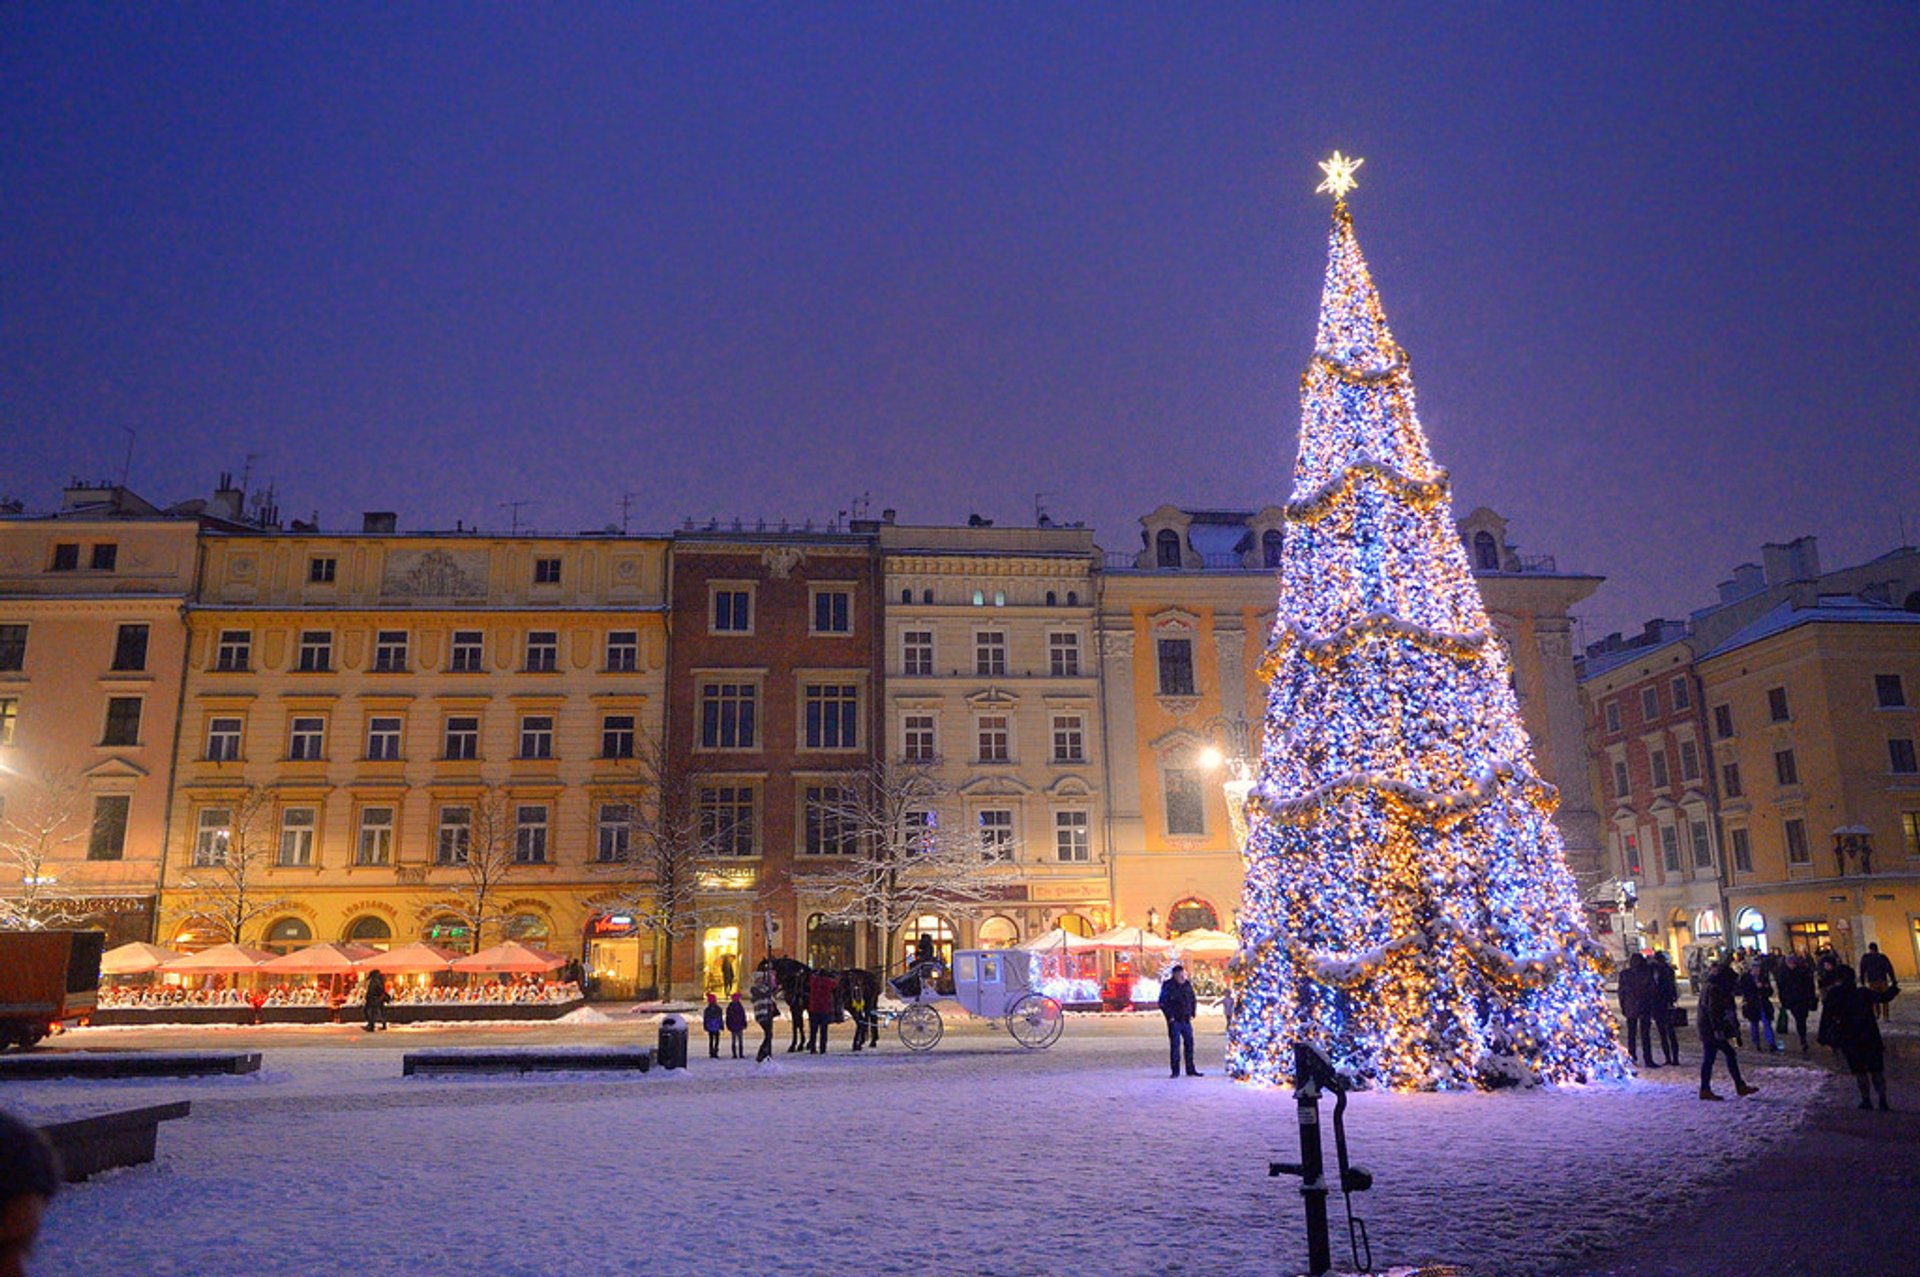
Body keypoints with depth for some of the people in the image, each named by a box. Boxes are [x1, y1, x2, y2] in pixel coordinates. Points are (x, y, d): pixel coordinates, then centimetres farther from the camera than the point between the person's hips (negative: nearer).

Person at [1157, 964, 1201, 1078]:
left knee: (1189, 1043, 7)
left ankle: (1191, 1070, 16)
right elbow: (1162, 1003, -8)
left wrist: (1191, 1014, 9)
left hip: (1186, 1020, 5)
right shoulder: (1168, 986, -7)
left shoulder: (1187, 985, 8)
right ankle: (1175, 1071, 3)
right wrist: (1170, 1016, -11)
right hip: (1174, 1021, -5)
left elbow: (1192, 1000, 18)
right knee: (1175, 1044, -4)